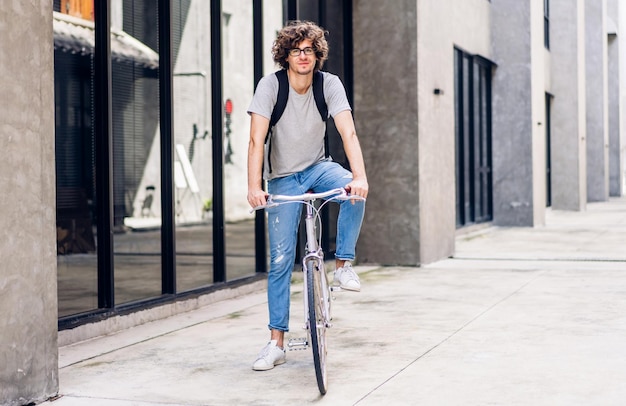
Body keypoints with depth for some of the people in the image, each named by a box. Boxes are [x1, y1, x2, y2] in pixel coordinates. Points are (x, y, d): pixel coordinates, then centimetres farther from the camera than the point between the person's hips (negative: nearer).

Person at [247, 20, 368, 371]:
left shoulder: (330, 84, -12)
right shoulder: (270, 86, -15)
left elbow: (349, 133, -22)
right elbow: (257, 140, -23)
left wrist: (360, 176, -38)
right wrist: (254, 187, -36)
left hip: (318, 168, 1)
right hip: (283, 178, -1)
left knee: (355, 191, -34)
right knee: (280, 260, -6)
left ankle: (344, 265, -13)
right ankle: (277, 342, 2)